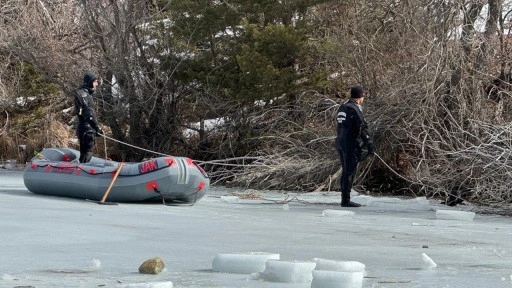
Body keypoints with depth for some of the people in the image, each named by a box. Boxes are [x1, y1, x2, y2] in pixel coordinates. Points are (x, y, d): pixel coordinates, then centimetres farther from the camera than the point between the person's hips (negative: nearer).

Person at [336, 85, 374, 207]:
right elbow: (363, 128, -17)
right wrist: (369, 145, -15)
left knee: (345, 171, 14)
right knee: (350, 172, -6)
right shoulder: (355, 109, -14)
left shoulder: (342, 108, 13)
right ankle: (346, 200, -6)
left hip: (340, 143, 9)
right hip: (351, 145, -9)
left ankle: (344, 198, 17)